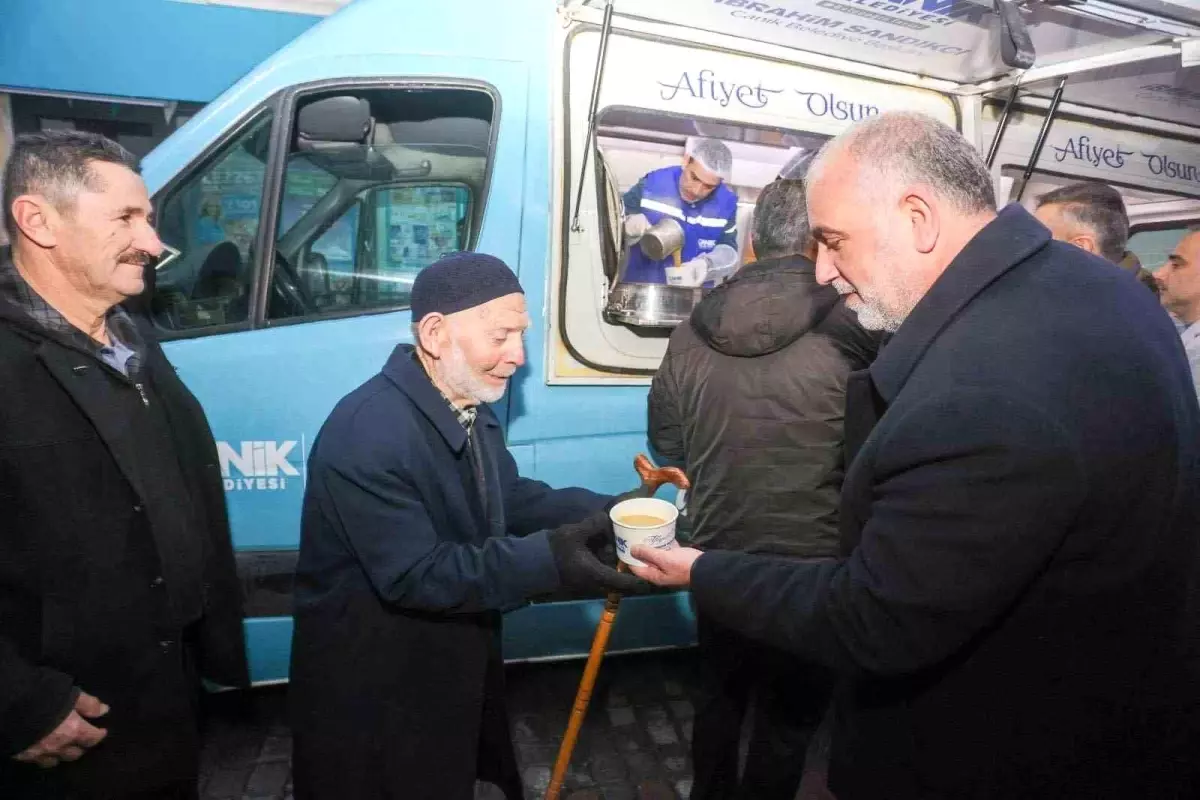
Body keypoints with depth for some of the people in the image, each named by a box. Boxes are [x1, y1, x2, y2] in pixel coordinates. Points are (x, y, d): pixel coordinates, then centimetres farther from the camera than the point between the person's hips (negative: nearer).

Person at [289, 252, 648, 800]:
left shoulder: (468, 408, 2)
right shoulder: (367, 435, -31)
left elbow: (510, 498, 5)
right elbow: (414, 576, -32)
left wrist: (603, 513, -12)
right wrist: (548, 559, -38)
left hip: (454, 665, 9)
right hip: (370, 689, -8)